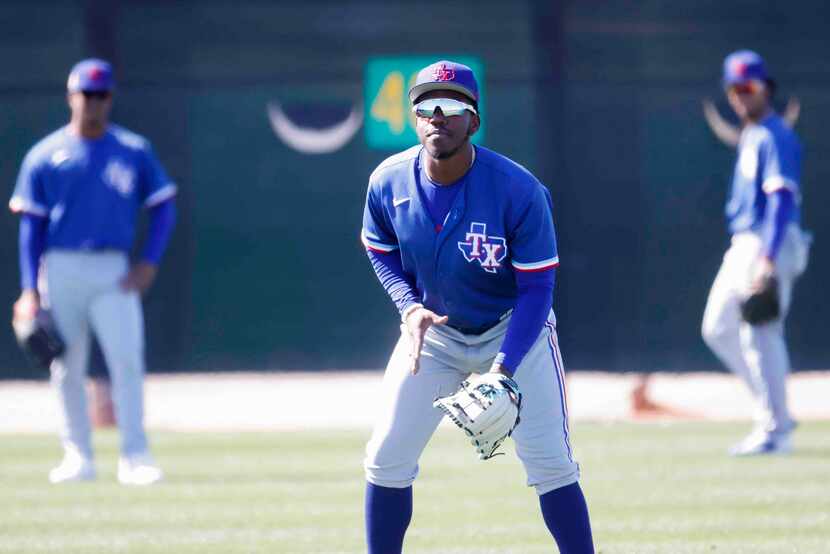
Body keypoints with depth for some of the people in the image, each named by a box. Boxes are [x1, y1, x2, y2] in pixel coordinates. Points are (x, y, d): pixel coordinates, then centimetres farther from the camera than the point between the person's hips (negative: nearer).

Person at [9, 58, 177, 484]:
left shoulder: (135, 151, 6)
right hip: (61, 270, 1)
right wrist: (30, 290, -3)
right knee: (67, 368, 3)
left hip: (114, 273, -1)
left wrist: (149, 263, -5)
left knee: (127, 360, -12)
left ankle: (135, 457, -10)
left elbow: (163, 207, 8)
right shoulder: (44, 156, 5)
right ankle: (78, 457, 12)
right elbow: (31, 225, 4)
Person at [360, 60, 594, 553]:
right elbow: (381, 251, 5)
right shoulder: (389, 182, -16)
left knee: (550, 462, -10)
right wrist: (409, 306, -15)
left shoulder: (518, 190, -27)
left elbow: (536, 290, -22)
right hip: (433, 328, 3)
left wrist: (503, 370, -33)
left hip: (515, 328, -3)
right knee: (387, 457, -2)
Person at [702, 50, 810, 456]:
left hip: (771, 241, -10)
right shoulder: (749, 137, 18)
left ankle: (775, 430, -6)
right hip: (743, 244, 10)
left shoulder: (775, 137, -12)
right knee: (718, 329, 12)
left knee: (760, 334, -11)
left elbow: (781, 199, -21)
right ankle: (773, 411, 16)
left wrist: (768, 259, -29)